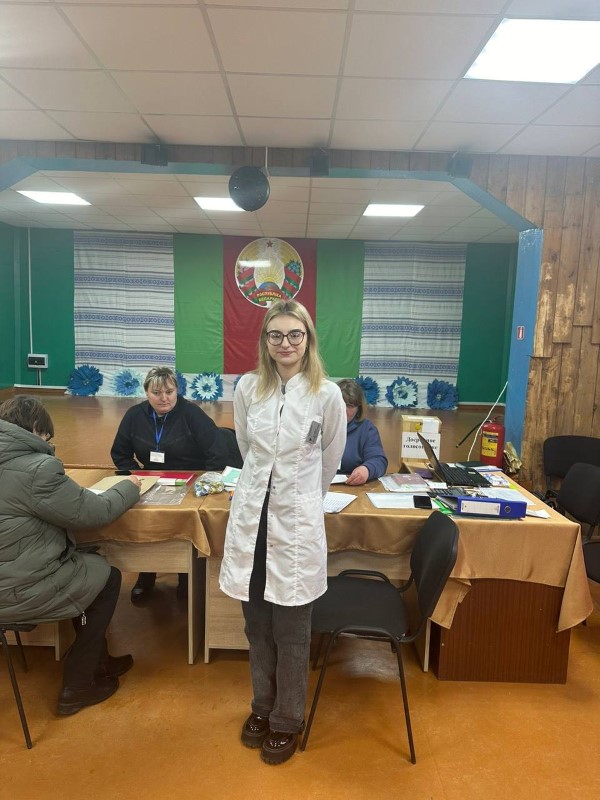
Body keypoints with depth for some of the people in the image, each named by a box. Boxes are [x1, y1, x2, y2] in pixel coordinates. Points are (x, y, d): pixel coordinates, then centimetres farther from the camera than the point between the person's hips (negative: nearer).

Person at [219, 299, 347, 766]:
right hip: (251, 516, 3)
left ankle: (287, 720, 34)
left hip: (297, 521, -3)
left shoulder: (327, 395, -9)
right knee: (257, 627, 18)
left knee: (291, 634, 10)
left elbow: (329, 460, 6)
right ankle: (263, 707, 41)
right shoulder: (247, 387, -1)